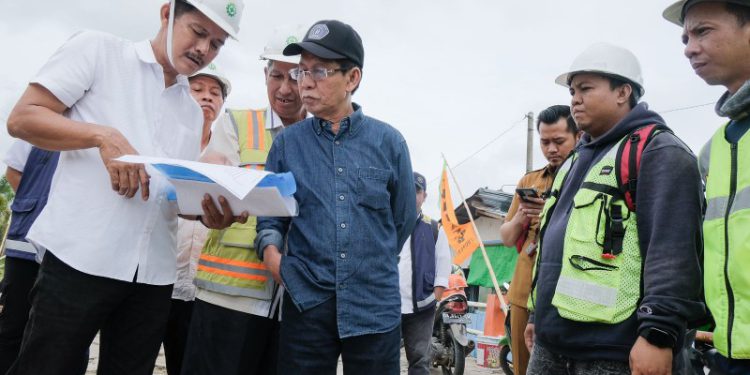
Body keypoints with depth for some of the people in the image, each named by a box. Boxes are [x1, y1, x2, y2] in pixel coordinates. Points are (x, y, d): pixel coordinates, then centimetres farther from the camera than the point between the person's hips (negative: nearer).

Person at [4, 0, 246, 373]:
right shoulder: (97, 49, 3)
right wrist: (104, 136, -20)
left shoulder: (192, 110, 17)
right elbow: (22, 118, -4)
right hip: (80, 258, -5)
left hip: (153, 273, 5)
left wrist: (209, 214, -4)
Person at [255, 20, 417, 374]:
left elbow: (404, 218, 10)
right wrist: (271, 250, -13)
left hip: (375, 305, 0)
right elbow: (271, 214, 6)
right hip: (306, 303, 0)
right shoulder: (287, 142, 3)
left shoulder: (389, 142, 1)